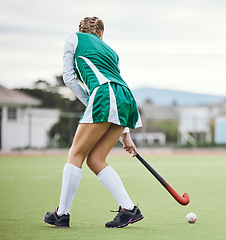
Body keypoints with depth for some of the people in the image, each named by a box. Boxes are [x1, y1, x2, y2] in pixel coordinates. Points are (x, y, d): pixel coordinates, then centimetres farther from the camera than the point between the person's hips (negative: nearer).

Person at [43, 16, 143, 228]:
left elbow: (68, 77, 13)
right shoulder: (110, 50, 33)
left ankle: (62, 214, 5)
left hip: (104, 95, -6)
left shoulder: (74, 38, 19)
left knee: (76, 154, 3)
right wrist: (125, 132, 28)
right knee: (95, 159, 10)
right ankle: (128, 209, 3)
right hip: (127, 100, 6)